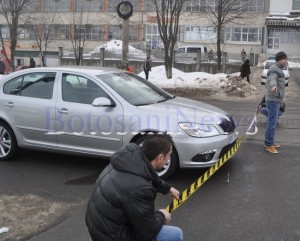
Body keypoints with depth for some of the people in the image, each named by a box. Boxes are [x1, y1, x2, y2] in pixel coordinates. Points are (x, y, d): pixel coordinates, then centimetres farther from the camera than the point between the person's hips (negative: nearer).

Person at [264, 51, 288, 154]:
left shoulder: (278, 69, 21)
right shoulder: (274, 69, -11)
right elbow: (272, 79, -34)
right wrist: (273, 86, -57)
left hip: (275, 100, 10)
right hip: (273, 100, -10)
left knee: (271, 122, 13)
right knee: (272, 123, -11)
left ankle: (269, 142, 20)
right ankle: (269, 145, -9)